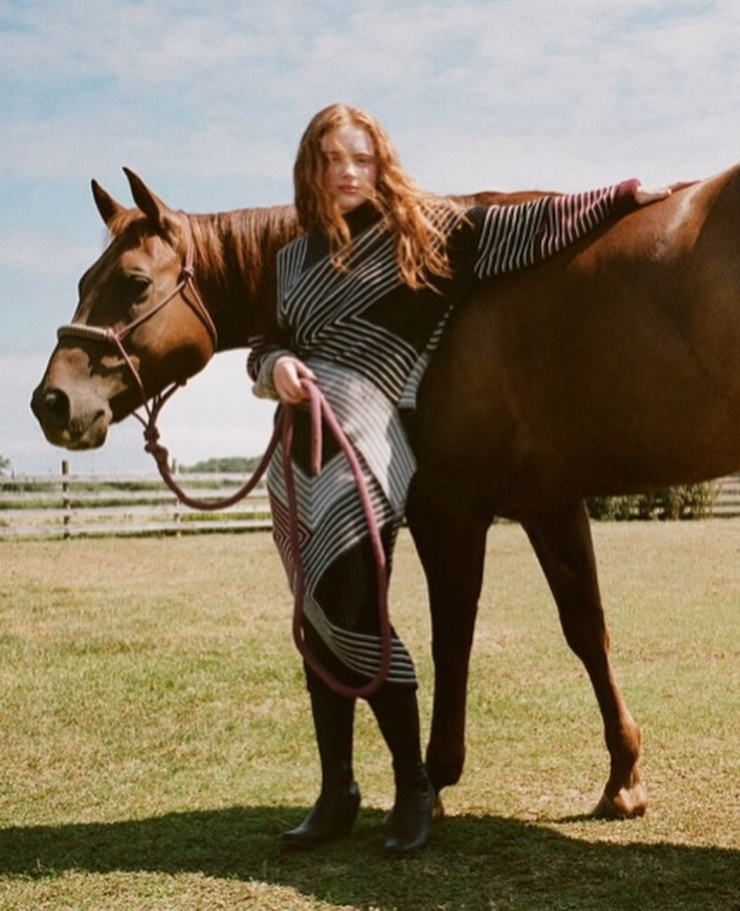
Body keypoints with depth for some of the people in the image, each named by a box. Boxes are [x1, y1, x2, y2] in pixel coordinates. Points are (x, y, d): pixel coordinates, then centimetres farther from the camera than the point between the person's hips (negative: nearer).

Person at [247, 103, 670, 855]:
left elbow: (527, 227, 2)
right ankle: (336, 794, 19)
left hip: (362, 444, -6)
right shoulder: (294, 259, 16)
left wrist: (627, 195, 1)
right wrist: (276, 367, -6)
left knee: (353, 611, -13)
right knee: (320, 620, 8)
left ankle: (413, 785, 6)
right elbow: (264, 345, 18)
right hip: (300, 446, 6)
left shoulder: (423, 233, 2)